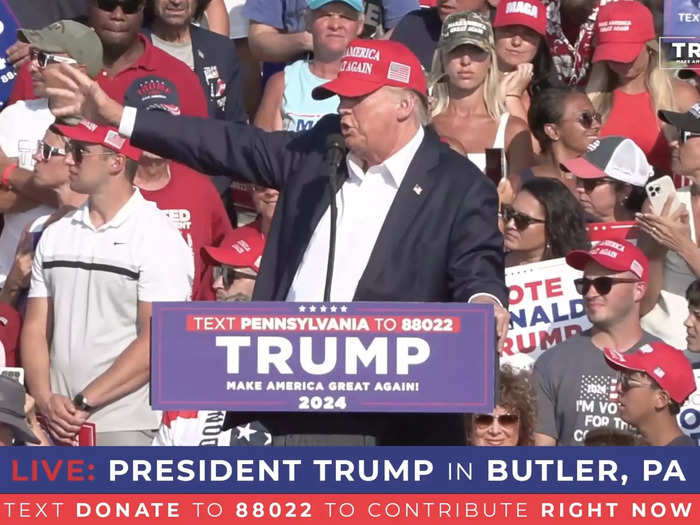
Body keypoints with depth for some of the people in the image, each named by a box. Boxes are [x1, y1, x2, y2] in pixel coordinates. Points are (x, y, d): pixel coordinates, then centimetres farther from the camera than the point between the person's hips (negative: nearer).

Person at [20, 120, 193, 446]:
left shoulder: (157, 237, -5)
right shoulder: (55, 235, 13)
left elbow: (157, 342, -12)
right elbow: (35, 327, 11)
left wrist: (84, 402, -14)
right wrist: (46, 400, -6)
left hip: (126, 429, -5)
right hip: (57, 426, 5)